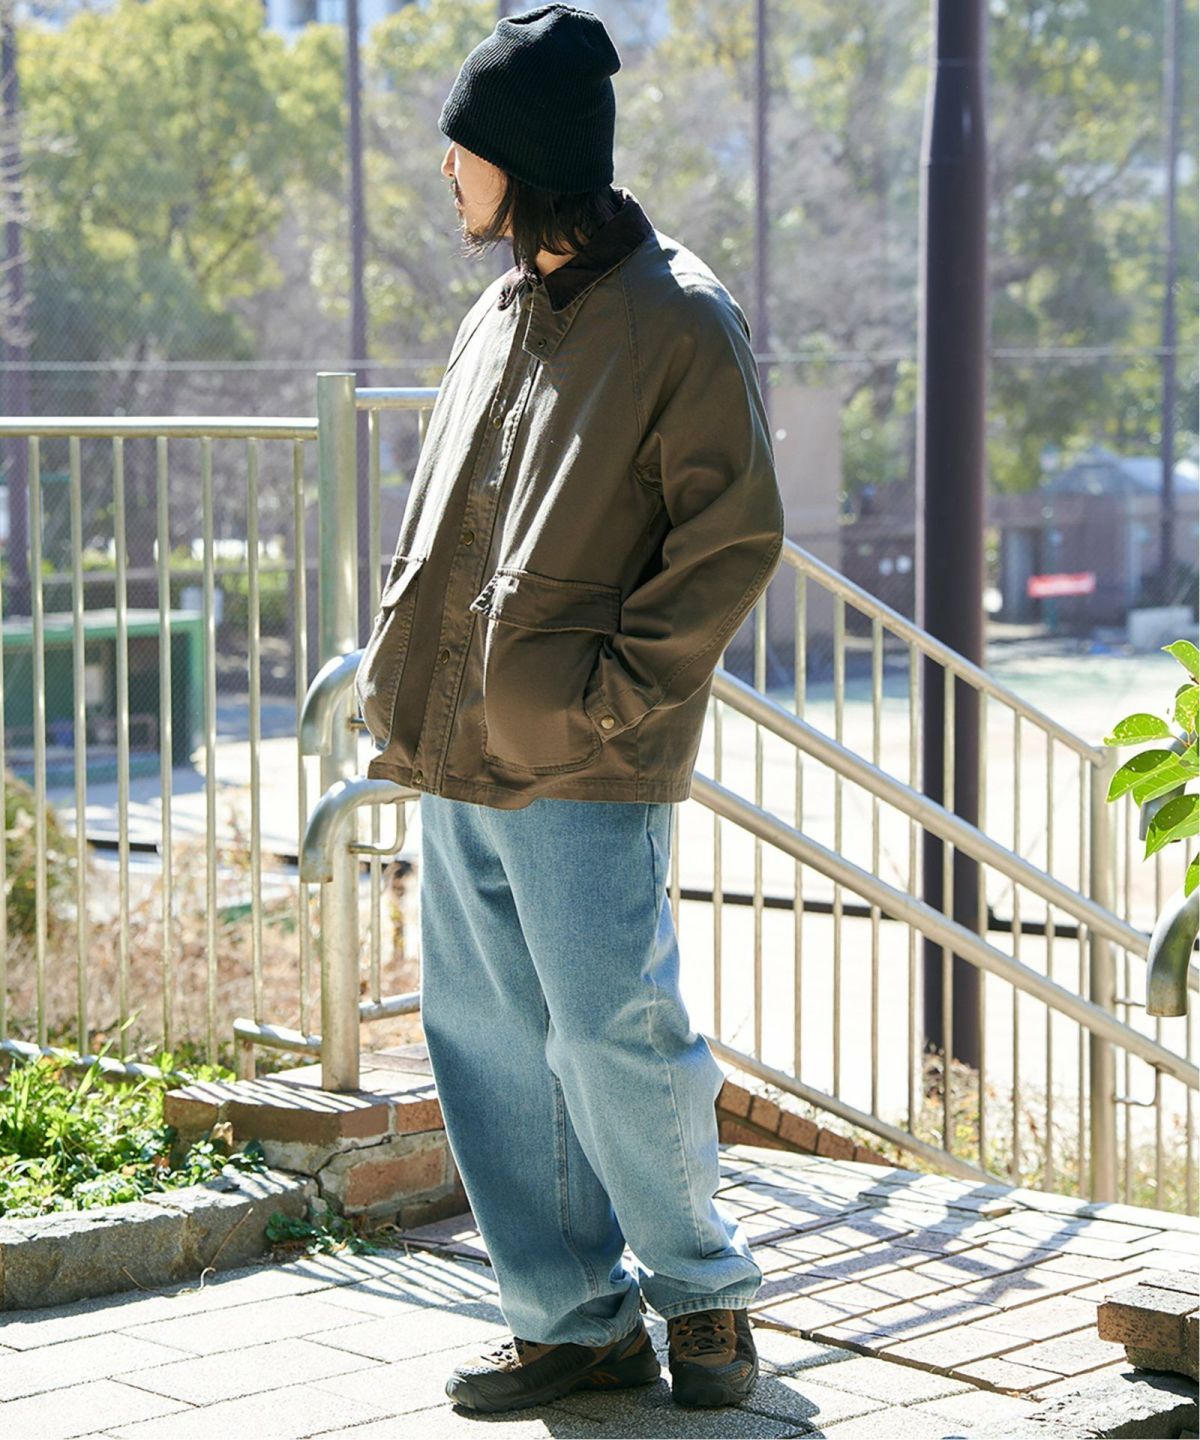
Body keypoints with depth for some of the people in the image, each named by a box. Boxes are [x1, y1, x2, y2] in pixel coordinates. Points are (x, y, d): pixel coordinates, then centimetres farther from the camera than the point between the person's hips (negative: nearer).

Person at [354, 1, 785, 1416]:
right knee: (487, 1043, 8)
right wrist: (396, 669, 12)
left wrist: (619, 687, -15)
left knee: (612, 1040, -6)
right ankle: (575, 1320, 19)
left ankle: (700, 1288, 17)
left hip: (585, 766, -8)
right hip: (458, 754, 8)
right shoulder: (497, 314, 16)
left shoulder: (680, 319, -7)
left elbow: (735, 537, -10)